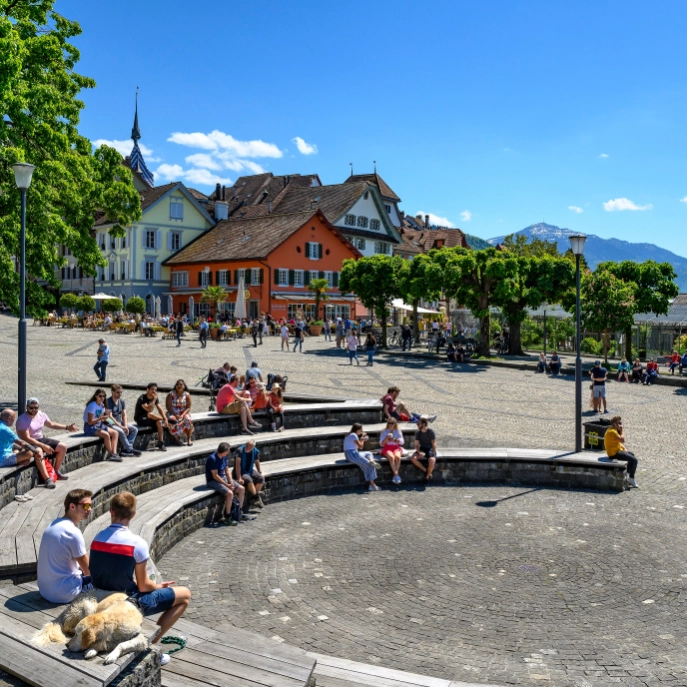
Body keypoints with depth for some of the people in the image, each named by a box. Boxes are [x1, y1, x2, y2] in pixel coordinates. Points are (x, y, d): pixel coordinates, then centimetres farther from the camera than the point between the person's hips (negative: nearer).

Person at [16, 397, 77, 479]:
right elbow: (26, 439, -23)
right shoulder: (22, 420, -19)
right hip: (30, 444, -8)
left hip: (42, 439, 8)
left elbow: (51, 424, 21)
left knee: (63, 447, 0)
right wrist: (43, 446, -26)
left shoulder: (41, 414, 2)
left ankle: (56, 471, 13)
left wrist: (67, 427, 15)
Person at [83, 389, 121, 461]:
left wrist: (107, 415, -11)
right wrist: (101, 418, -28)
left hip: (99, 425, 8)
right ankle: (110, 454, -17)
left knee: (115, 433, -8)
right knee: (106, 434, -31)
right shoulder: (92, 405, -17)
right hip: (90, 427, -8)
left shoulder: (102, 405, 7)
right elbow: (90, 422, -19)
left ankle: (114, 453, -19)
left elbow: (101, 420, 8)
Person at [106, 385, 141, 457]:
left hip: (120, 422, 7)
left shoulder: (122, 401, 9)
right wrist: (121, 426, -22)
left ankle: (125, 449, -18)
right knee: (121, 431, -33)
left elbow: (124, 415, 6)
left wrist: (125, 426, -10)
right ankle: (130, 449, -22)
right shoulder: (108, 402, -13)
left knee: (135, 429, -10)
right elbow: (110, 417, -19)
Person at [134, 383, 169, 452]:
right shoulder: (142, 398, -19)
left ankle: (161, 443, -22)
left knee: (159, 422, -25)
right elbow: (149, 409, -32)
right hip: (140, 419, -6)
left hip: (149, 419, 6)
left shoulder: (155, 398, 2)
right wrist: (154, 399, -30)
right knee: (150, 414, -37)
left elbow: (160, 409, -6)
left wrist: (165, 419, -19)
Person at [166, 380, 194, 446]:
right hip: (173, 413, 0)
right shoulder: (171, 394, -3)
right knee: (173, 422, -33)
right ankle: (177, 437, -7)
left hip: (184, 413, 1)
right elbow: (168, 407, -7)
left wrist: (182, 415, -20)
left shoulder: (187, 395, 0)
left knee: (188, 420, -32)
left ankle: (189, 439, -20)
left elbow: (188, 407, -3)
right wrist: (175, 415, -20)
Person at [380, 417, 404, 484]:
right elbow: (381, 444, 4)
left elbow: (402, 442, 5)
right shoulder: (384, 432, 11)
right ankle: (396, 475, -35)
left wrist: (394, 440, -10)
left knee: (397, 457, -35)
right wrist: (387, 437, -11)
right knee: (391, 457, -36)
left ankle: (395, 476, -31)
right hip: (387, 448, -1)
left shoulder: (398, 431, 15)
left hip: (396, 447, 1)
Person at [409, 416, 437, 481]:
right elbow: (416, 445, 2)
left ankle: (428, 475, -7)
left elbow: (434, 445, -9)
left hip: (430, 449, -4)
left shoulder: (431, 432, -11)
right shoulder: (418, 433, 0)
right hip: (422, 449, 4)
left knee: (432, 461, -36)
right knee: (413, 458, -27)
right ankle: (425, 470, -9)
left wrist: (432, 455, -20)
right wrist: (419, 452, -17)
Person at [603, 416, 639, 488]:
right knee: (634, 460, -15)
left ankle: (627, 474, 33)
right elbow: (622, 440, -28)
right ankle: (631, 479, -2)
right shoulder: (612, 432, -22)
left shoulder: (614, 430, 12)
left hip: (618, 450, 11)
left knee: (632, 455, 27)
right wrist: (622, 431, -16)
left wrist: (624, 448, 4)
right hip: (614, 453, -11)